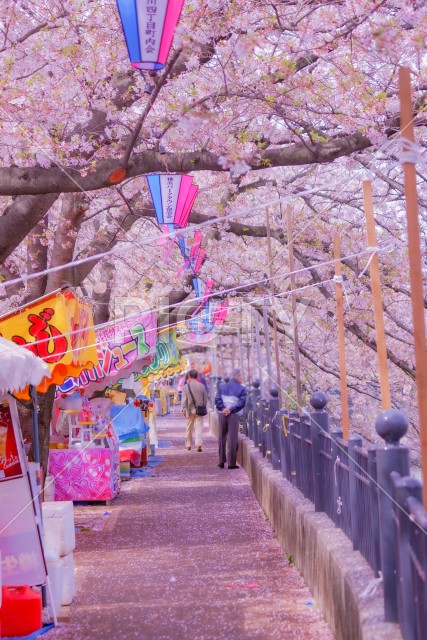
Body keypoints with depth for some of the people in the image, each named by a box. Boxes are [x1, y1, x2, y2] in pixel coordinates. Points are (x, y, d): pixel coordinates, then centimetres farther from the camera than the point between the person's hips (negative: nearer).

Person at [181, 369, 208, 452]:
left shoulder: (186, 387, -7)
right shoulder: (202, 386, -2)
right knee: (199, 427, 0)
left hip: (190, 410, 0)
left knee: (189, 428, 13)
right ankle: (198, 444, -15)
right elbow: (205, 399, 4)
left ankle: (188, 445, 23)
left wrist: (184, 411, -1)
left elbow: (184, 400, -7)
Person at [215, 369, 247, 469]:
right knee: (232, 438, -1)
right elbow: (242, 402, -11)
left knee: (222, 438, 13)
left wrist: (223, 409, -7)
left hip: (222, 414, 4)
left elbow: (217, 400, 2)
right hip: (234, 415, -4)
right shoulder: (242, 389, 0)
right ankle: (231, 463, -3)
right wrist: (231, 410, -12)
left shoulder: (222, 387, 13)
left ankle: (221, 462, 14)